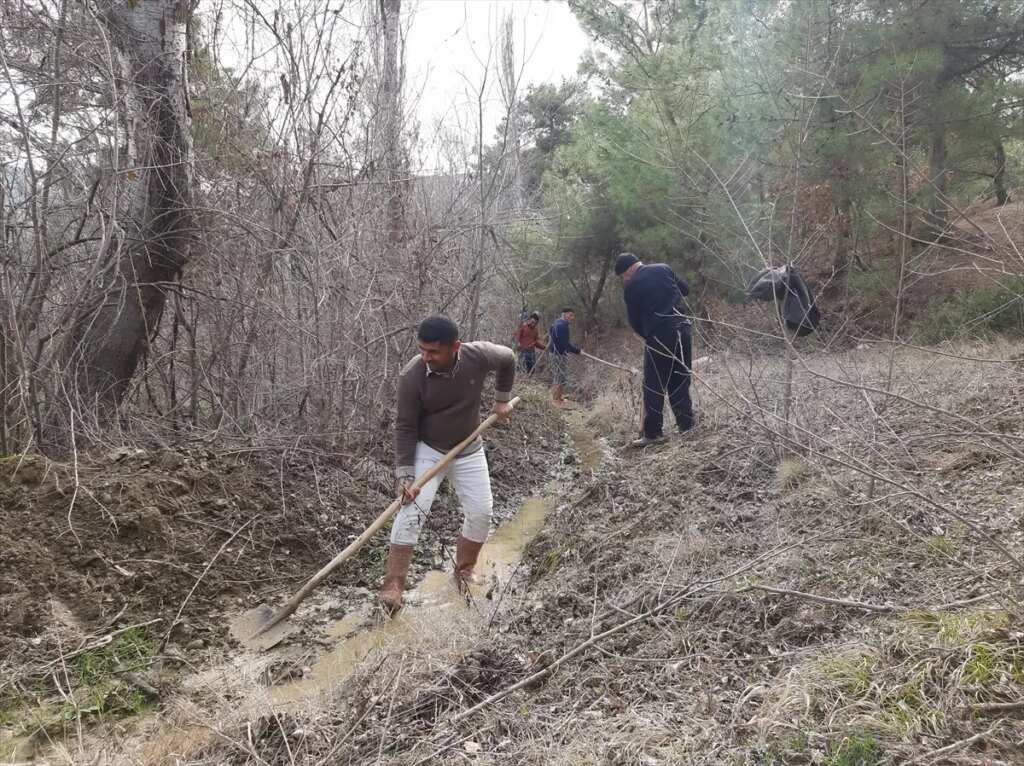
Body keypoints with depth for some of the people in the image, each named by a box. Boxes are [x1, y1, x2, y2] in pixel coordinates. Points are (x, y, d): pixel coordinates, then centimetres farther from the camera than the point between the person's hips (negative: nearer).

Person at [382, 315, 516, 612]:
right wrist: (405, 474, -24)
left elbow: (508, 359, 1)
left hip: (469, 452, 3)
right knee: (412, 510, -17)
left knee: (481, 512, 3)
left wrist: (502, 399, 5)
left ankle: (464, 571, 26)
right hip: (427, 451, -3)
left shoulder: (479, 356, -23)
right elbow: (405, 427, -20)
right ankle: (393, 585, -10)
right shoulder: (412, 376, -27)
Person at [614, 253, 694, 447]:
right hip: (682, 329, 5)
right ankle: (687, 425, 15)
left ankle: (653, 433, 2)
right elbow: (685, 289, 19)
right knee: (680, 382, 14)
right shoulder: (663, 269, 9)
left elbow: (635, 321, 3)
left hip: (659, 335, -5)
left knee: (654, 387, 2)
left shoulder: (631, 287, -3)